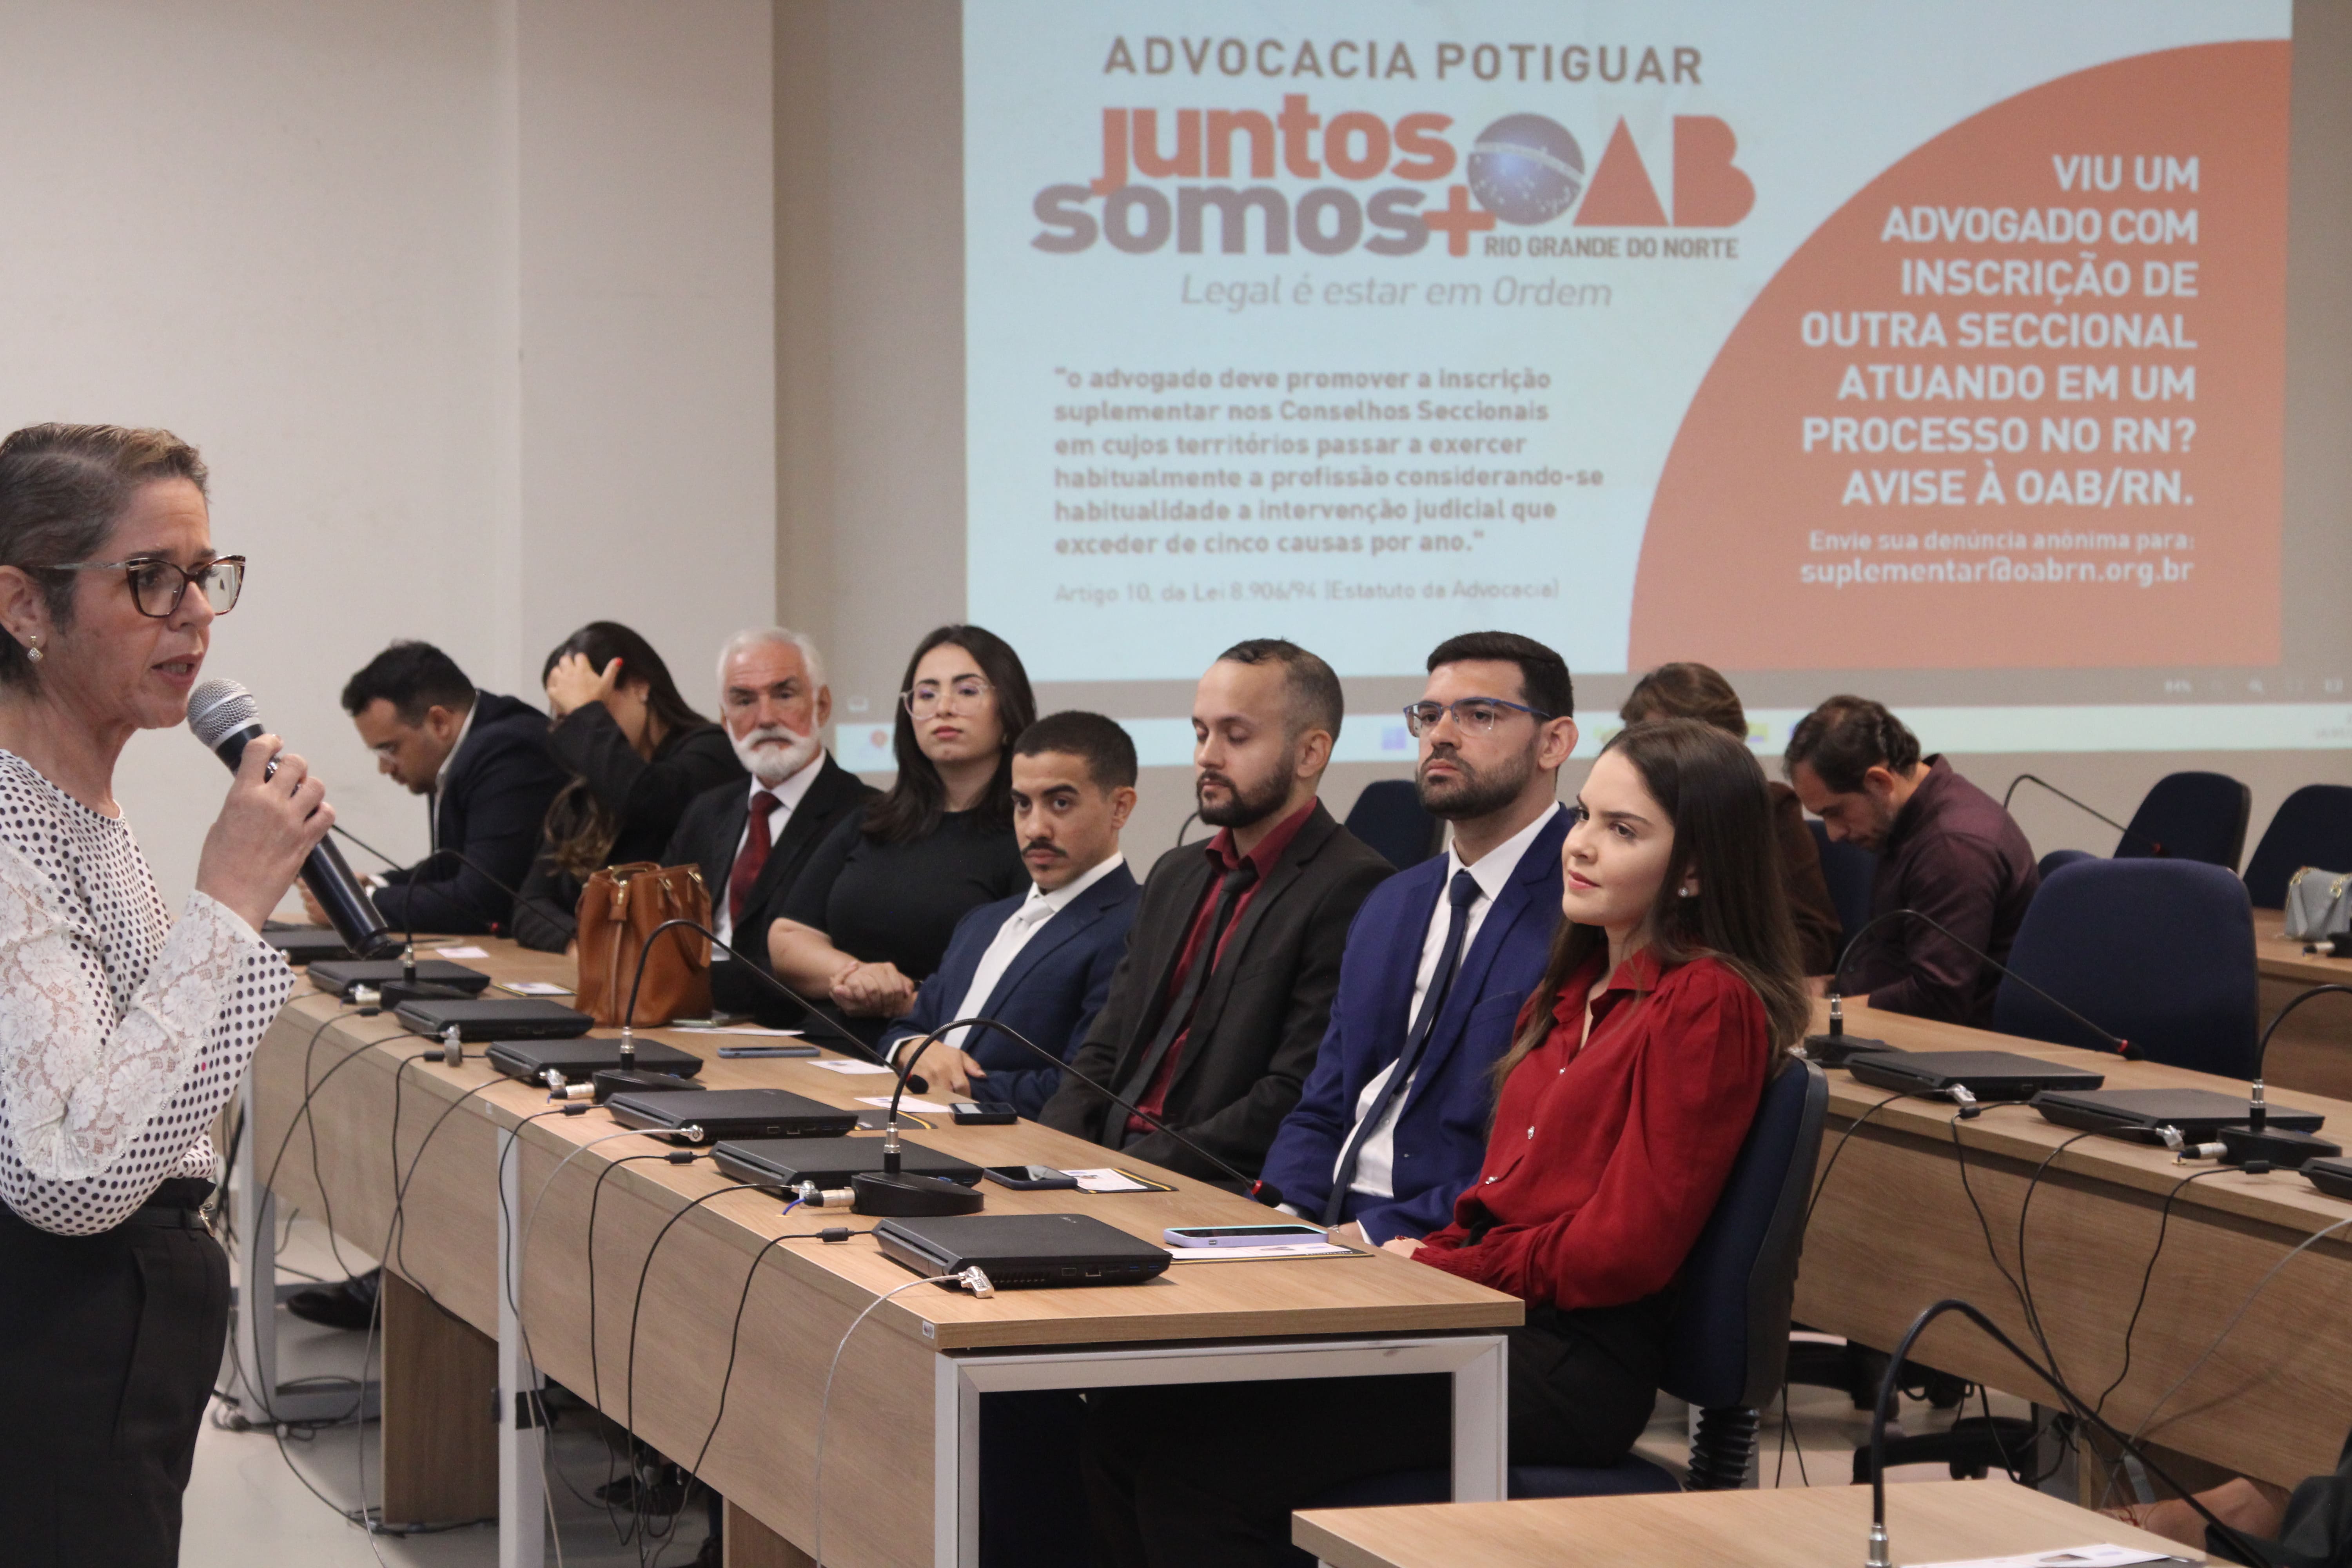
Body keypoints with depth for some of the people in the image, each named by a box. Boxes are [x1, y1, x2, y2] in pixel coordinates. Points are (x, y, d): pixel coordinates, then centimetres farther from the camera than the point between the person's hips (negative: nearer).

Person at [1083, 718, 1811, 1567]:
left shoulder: (1707, 1004, -9)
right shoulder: (1577, 986, 22)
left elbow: (1623, 1250, -15)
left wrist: (1435, 1267, -7)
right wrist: (1420, 1255, 3)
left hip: (1573, 1367, -9)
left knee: (1198, 1465, -19)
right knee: (1125, 1419, -7)